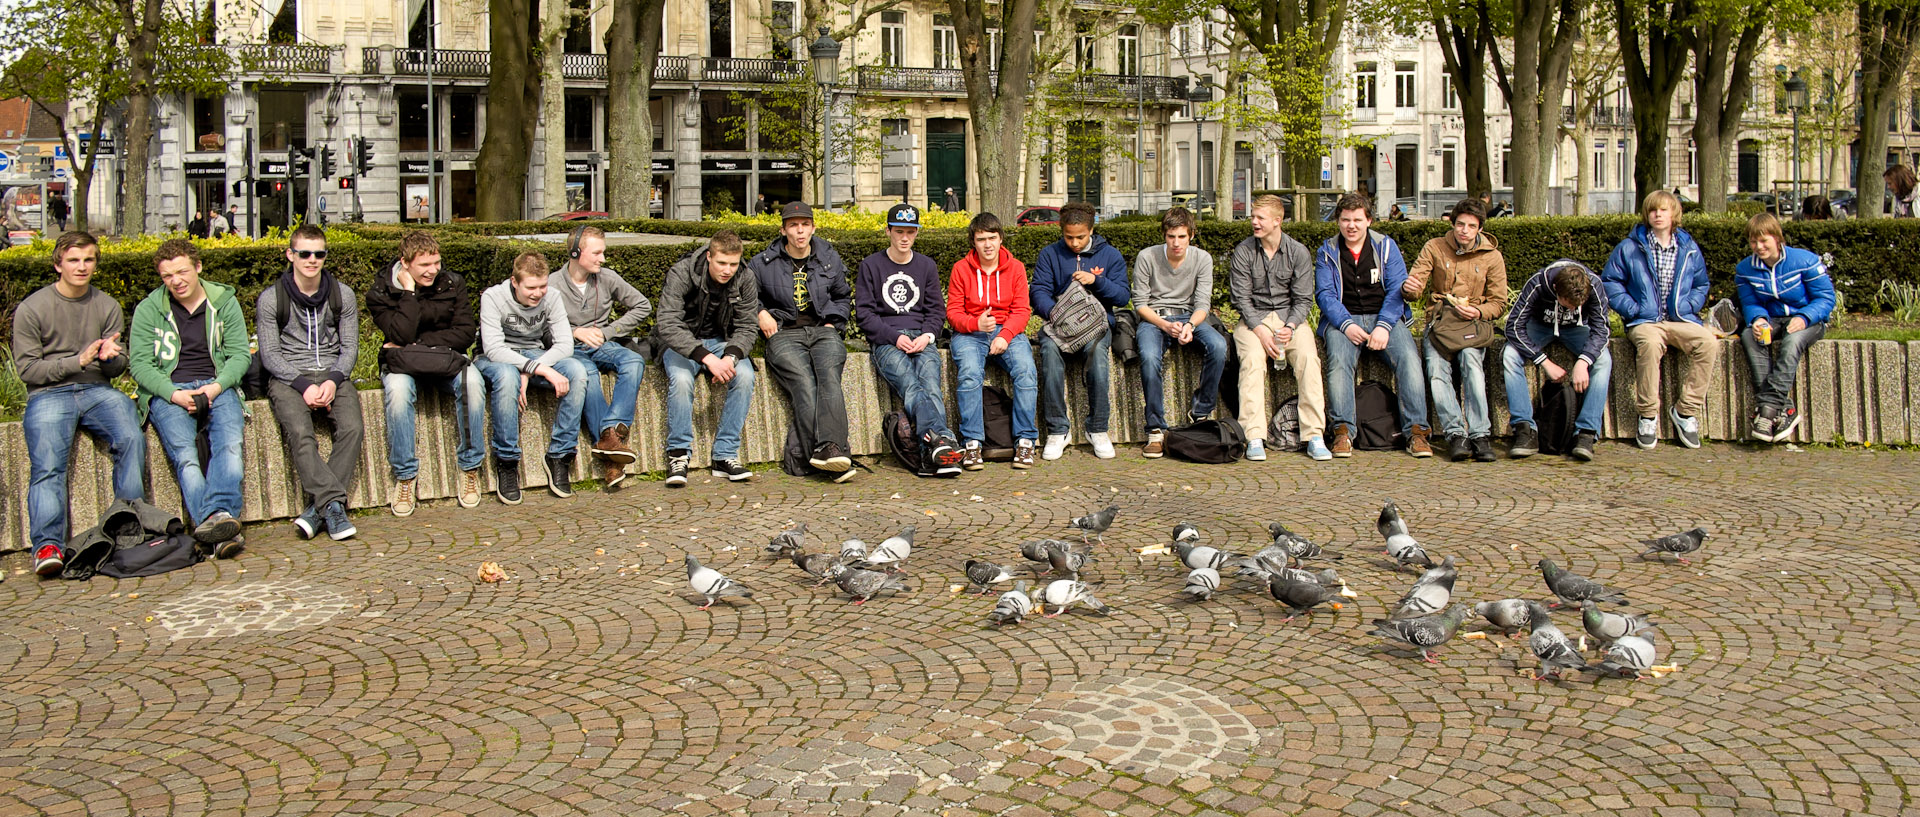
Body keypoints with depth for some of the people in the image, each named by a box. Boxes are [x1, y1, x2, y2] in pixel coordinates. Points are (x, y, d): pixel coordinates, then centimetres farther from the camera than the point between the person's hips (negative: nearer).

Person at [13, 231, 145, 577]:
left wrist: (109, 356, -10)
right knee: (46, 465, -25)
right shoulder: (31, 309, 3)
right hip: (48, 395, -2)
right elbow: (28, 369, 0)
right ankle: (48, 544, -31)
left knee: (131, 439, -26)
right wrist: (78, 361, -12)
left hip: (97, 390, 2)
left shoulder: (107, 306, 13)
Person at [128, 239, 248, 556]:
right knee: (184, 453, -29)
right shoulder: (149, 309, 6)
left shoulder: (224, 301, 10)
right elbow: (139, 364, 2)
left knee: (231, 443, -31)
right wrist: (174, 394, -14)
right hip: (167, 392, -1)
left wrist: (217, 387, -11)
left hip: (216, 386, 2)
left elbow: (240, 354, 7)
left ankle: (219, 513, -46)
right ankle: (223, 531, -44)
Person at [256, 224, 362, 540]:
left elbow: (349, 348, 7)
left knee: (352, 428, -26)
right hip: (288, 377, -2)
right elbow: (269, 355, -3)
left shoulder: (342, 295, 7)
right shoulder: (270, 299, 0)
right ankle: (333, 504, -33)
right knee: (300, 434, -31)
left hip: (332, 374, 2)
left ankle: (319, 508, -24)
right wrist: (304, 385, -17)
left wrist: (332, 380, -12)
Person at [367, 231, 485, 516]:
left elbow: (465, 334, -7)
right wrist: (409, 292, -18)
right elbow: (402, 336, -20)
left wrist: (416, 343, -14)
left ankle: (470, 467, -19)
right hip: (403, 364, -1)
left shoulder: (452, 283, 1)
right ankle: (405, 476, -24)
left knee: (472, 382, -32)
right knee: (398, 390, -37)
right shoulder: (380, 293, -5)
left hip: (446, 360, 2)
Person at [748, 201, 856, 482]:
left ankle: (829, 447, -49)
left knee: (828, 374, -33)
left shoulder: (829, 259, 17)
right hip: (784, 334, -2)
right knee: (804, 382, -31)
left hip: (822, 330, 2)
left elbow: (844, 297, 32)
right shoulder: (763, 264, 9)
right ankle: (834, 458, -44)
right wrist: (760, 313, 6)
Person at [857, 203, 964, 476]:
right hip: (886, 341, -2)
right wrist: (896, 338, -10)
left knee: (930, 382, -30)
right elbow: (864, 312, 3)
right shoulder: (870, 265, 11)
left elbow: (936, 309, 16)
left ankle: (936, 451, -49)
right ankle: (942, 438, -56)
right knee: (910, 384, -33)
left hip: (921, 338, 2)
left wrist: (926, 335, -5)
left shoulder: (927, 266, 20)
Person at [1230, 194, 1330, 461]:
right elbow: (1241, 298, -5)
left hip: (1289, 316, 1)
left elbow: (1303, 299, 2)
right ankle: (1254, 438, -35)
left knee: (1308, 356, -27)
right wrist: (1261, 331, -18)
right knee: (1252, 359, -31)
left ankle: (1315, 436, -27)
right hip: (1253, 319, -1)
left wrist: (1290, 327, -17)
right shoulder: (1243, 252, -1)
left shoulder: (1298, 253, 2)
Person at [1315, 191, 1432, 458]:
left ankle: (1416, 431, -24)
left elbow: (1397, 290, 0)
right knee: (1339, 361, -32)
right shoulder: (1328, 252, 9)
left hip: (1385, 317, 1)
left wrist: (1384, 326, -17)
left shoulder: (1386, 246, 9)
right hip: (1344, 319, 0)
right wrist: (1346, 325, -19)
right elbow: (1325, 294, -1)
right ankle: (1343, 430, -29)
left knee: (1409, 358, -27)